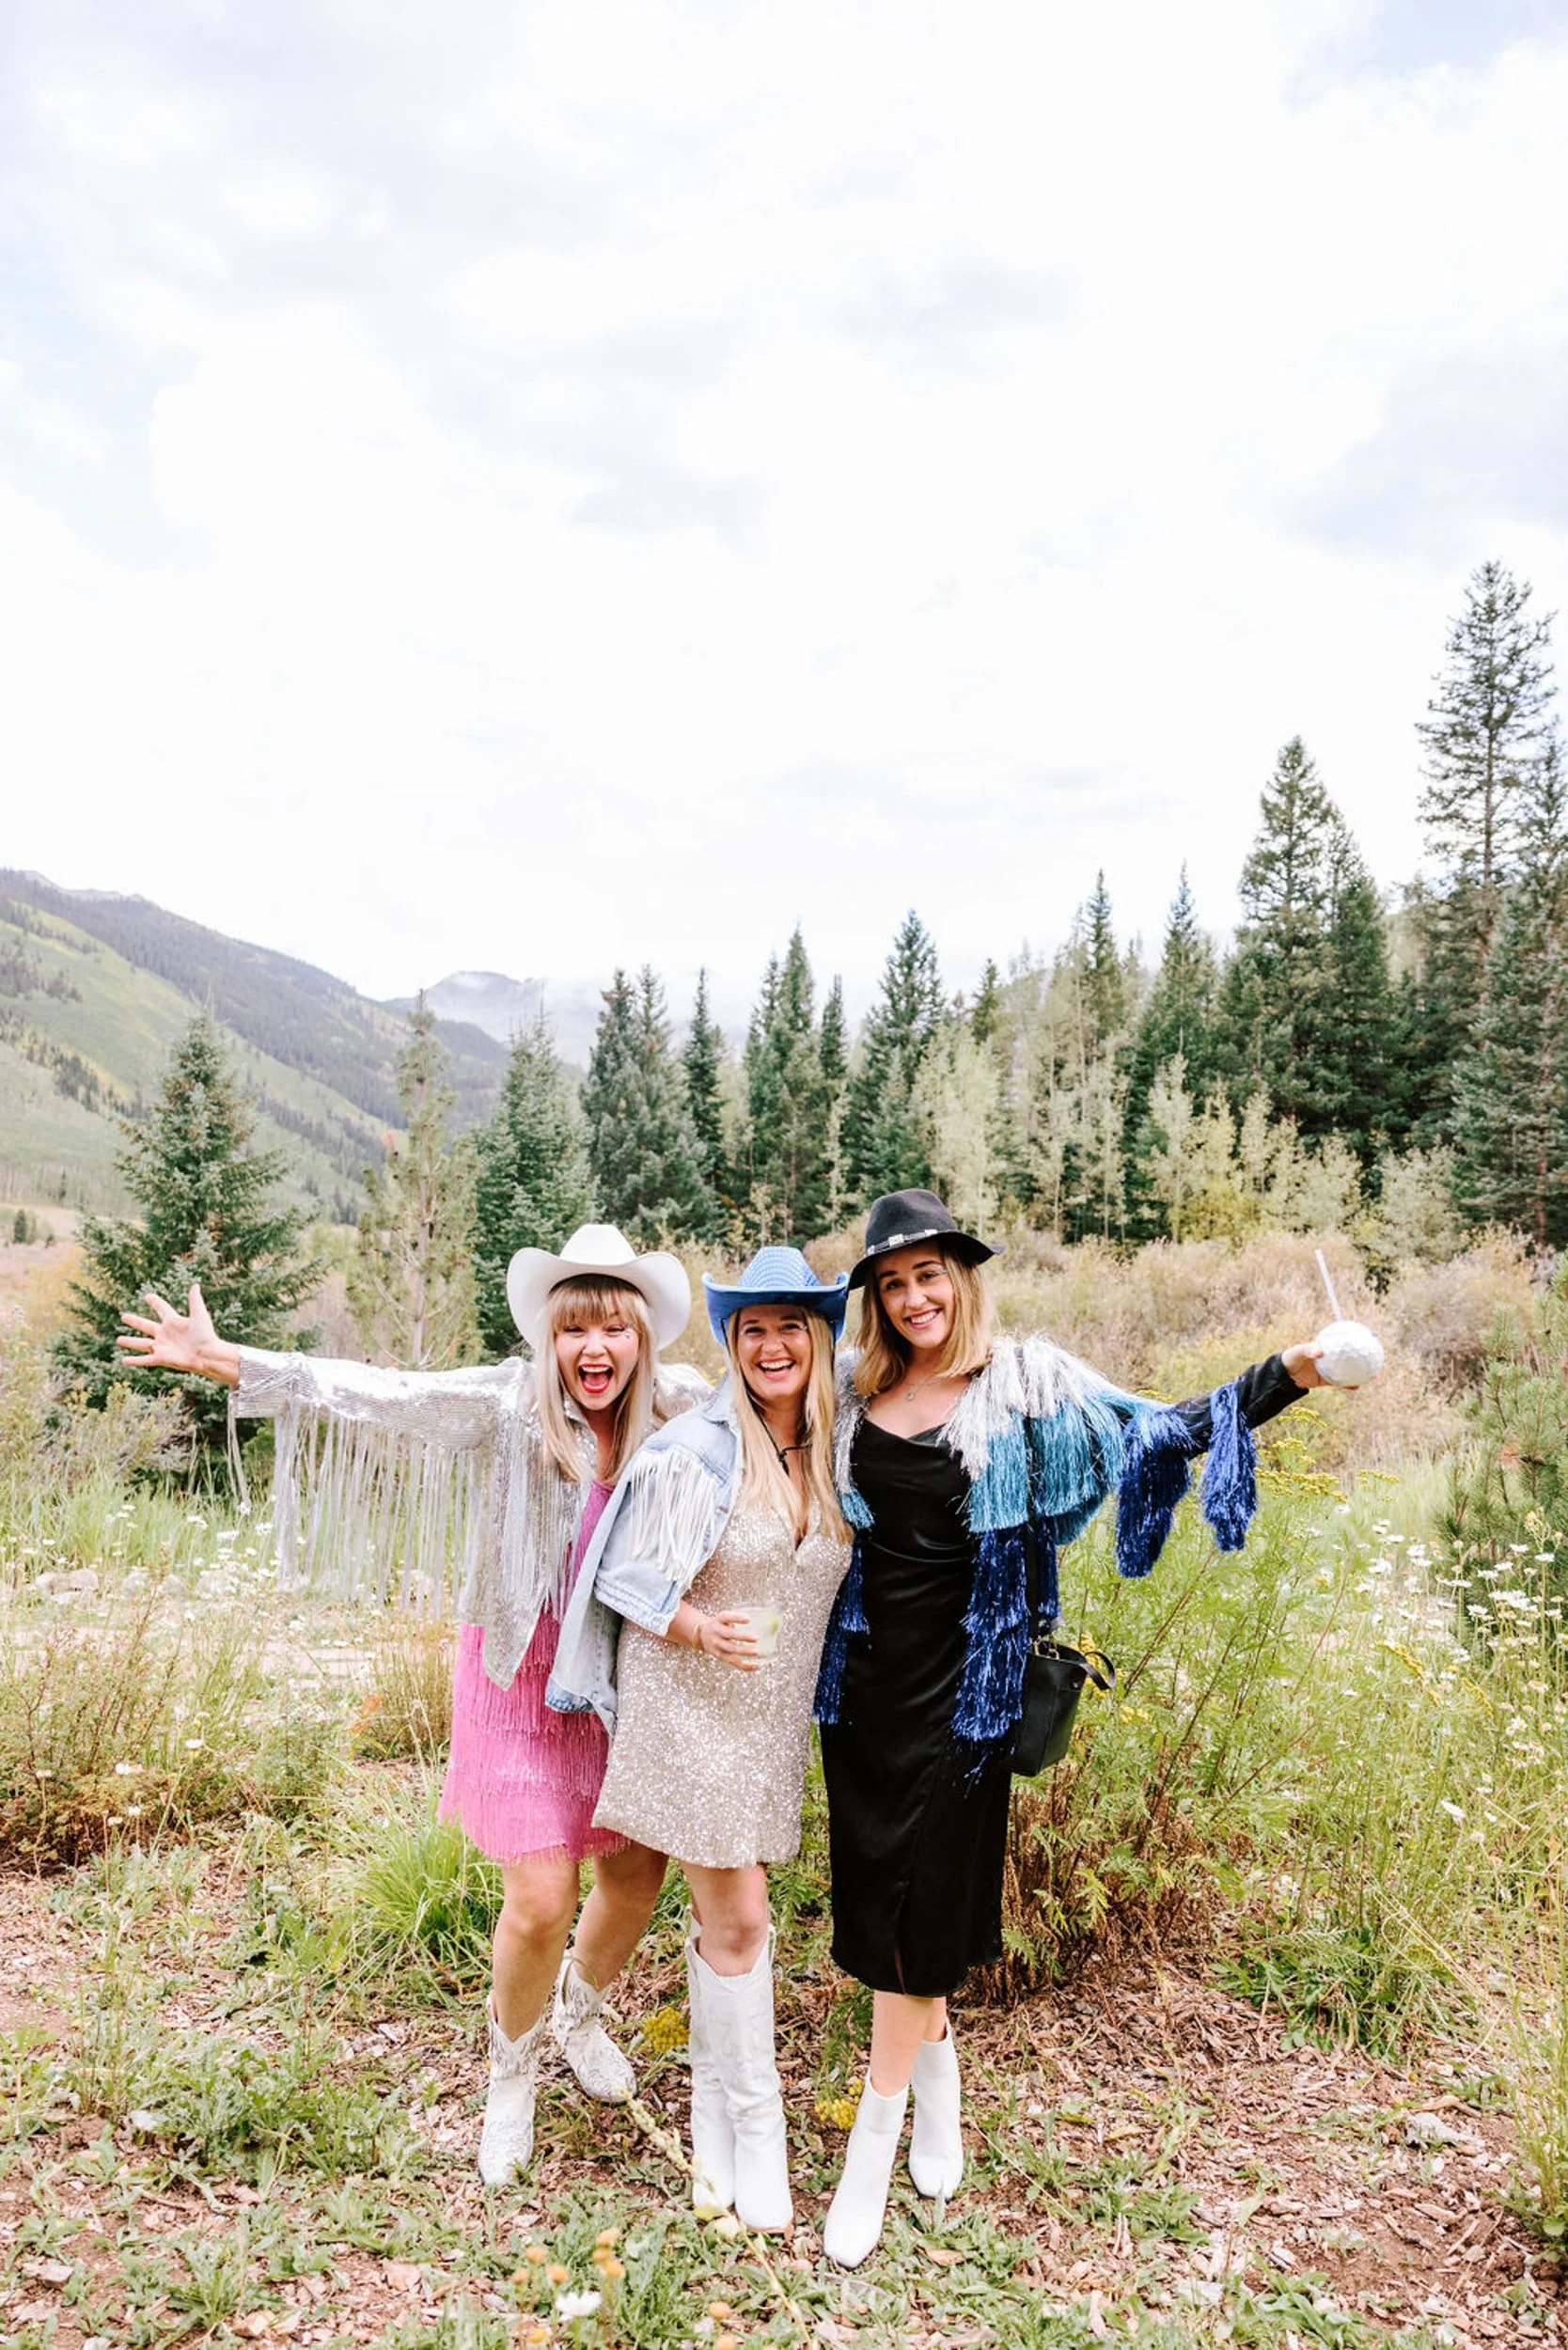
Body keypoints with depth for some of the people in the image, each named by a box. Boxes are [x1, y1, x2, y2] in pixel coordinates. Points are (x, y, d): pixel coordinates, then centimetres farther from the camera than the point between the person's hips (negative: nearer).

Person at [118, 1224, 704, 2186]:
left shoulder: (677, 1406, -9)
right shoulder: (511, 1403, -16)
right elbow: (376, 1395, -21)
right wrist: (223, 1359, -26)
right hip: (525, 1681, -3)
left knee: (637, 1874, 13)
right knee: (541, 1901, -5)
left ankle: (581, 2011, 48)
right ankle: (512, 2069, 30)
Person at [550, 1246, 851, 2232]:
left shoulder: (839, 1456, 1)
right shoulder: (693, 1452, -15)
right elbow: (624, 1579, -10)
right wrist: (706, 1631, -24)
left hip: (778, 1718, 4)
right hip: (691, 1709, -4)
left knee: (730, 1913, 14)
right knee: (738, 1920, 2)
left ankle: (714, 2104, 33)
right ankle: (753, 2125, 21)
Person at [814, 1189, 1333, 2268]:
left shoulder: (1025, 1383, -5)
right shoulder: (853, 1395, 4)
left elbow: (1152, 1432, -8)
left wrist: (1284, 1376, -17)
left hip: (963, 1680, -3)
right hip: (863, 1672, 4)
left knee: (917, 1904, 1)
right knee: (879, 1891, 11)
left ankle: (869, 2159, 17)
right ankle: (939, 2087, 37)